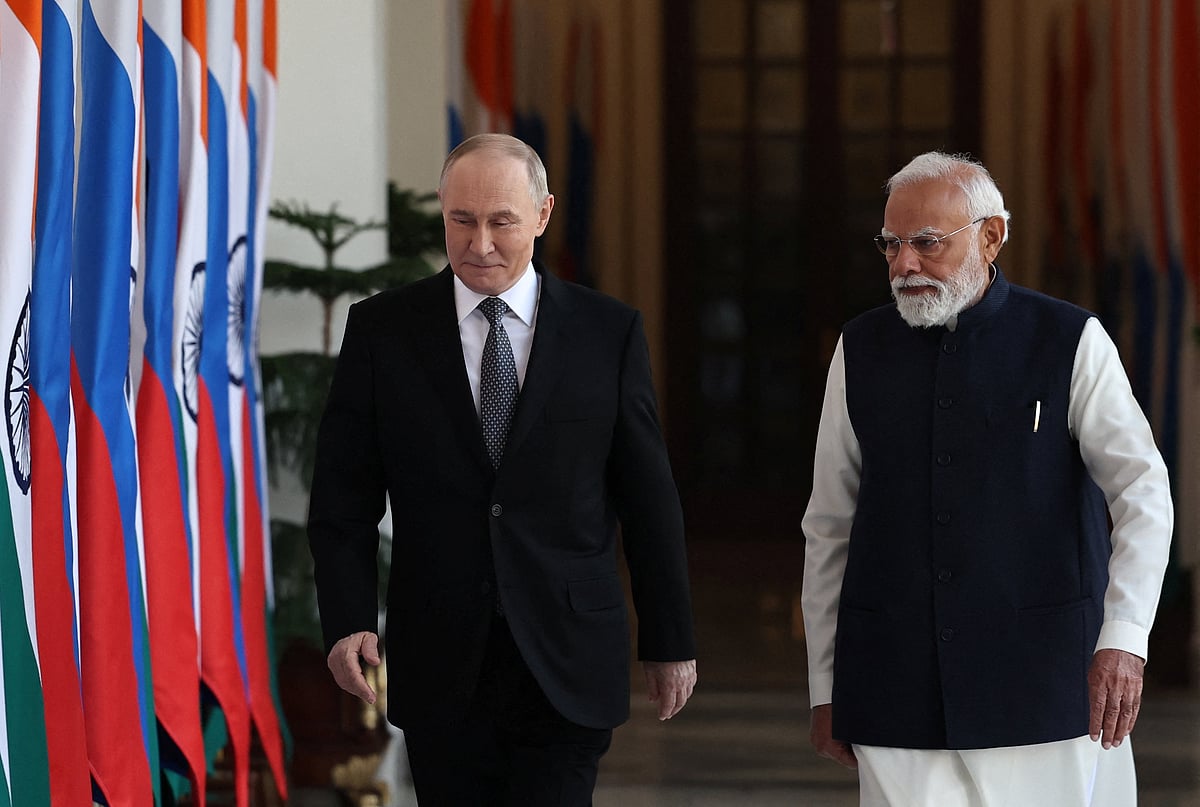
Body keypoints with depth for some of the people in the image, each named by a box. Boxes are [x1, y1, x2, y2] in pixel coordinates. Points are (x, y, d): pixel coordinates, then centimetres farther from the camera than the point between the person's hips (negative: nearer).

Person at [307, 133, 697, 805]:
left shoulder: (609, 332, 3)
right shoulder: (381, 331, 3)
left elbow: (649, 496, 6)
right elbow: (344, 497, 1)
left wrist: (670, 642, 6)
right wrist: (347, 621, -13)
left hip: (567, 667, -1)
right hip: (441, 668, 1)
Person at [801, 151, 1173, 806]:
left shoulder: (1072, 343, 0)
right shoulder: (861, 352, 8)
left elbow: (1143, 494, -7)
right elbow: (828, 528, 11)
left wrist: (1124, 640, -21)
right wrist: (825, 689, 10)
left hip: (1040, 681, -2)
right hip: (898, 691, 2)